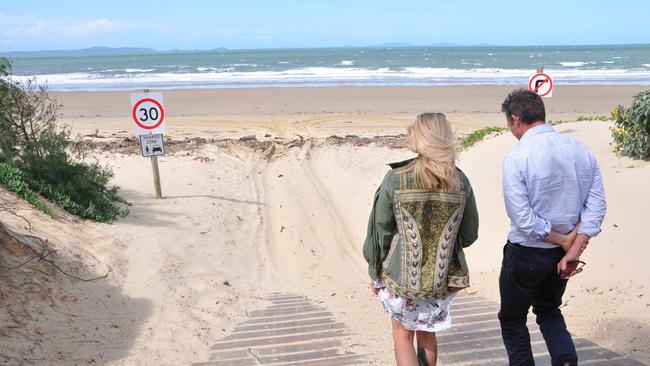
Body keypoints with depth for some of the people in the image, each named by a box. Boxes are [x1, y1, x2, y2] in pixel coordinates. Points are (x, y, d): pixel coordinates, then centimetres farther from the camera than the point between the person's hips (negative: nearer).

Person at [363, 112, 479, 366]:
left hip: (401, 276, -3)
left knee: (402, 334, 16)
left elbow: (380, 230, -8)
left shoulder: (395, 179, -15)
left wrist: (374, 270, 5)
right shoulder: (460, 182, -7)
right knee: (427, 332, 24)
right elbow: (469, 234, 2)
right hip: (443, 278, 3)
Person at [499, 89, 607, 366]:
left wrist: (563, 240, -9)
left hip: (526, 254, -5)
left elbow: (524, 220, -21)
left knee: (512, 320, 17)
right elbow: (597, 205, -4)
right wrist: (574, 250, -7)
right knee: (549, 311, 27)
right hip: (562, 254, 6)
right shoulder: (581, 151, -3)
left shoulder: (516, 158, -20)